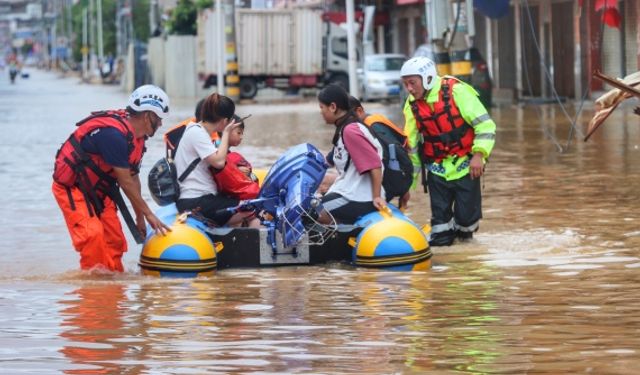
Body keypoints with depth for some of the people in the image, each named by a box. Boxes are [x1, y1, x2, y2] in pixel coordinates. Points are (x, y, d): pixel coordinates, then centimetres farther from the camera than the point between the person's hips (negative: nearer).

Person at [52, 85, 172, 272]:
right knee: (92, 235, -23)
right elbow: (125, 183, -24)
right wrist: (148, 214, -17)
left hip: (97, 189, 10)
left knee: (114, 239, 4)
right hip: (71, 187, -10)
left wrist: (140, 218, 10)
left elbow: (133, 178, 8)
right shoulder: (114, 134, -30)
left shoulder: (136, 136, 1)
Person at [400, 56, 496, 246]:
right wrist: (410, 181, 10)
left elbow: (485, 125, -11)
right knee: (440, 214, -1)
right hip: (436, 169, 4)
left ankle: (463, 230, 25)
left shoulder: (456, 91, -14)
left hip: (465, 165, -4)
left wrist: (479, 154, -18)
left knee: (467, 214, -4)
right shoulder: (412, 105, 2)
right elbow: (412, 144, 9)